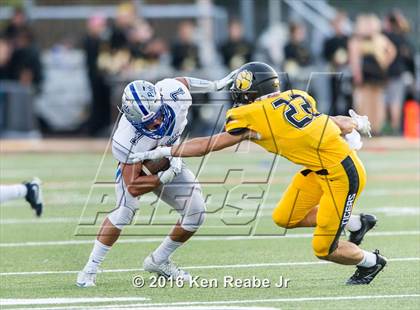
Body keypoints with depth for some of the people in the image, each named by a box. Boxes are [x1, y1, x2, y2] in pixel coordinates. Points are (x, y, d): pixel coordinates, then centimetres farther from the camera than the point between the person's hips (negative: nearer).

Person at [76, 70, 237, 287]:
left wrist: (215, 85, 6)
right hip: (135, 165, -5)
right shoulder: (129, 141, -43)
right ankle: (90, 270, -18)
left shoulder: (175, 92, -33)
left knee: (196, 212, -5)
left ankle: (158, 261, 16)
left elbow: (182, 81, -6)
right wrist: (167, 176, -43)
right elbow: (133, 187, -37)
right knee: (125, 210, -29)